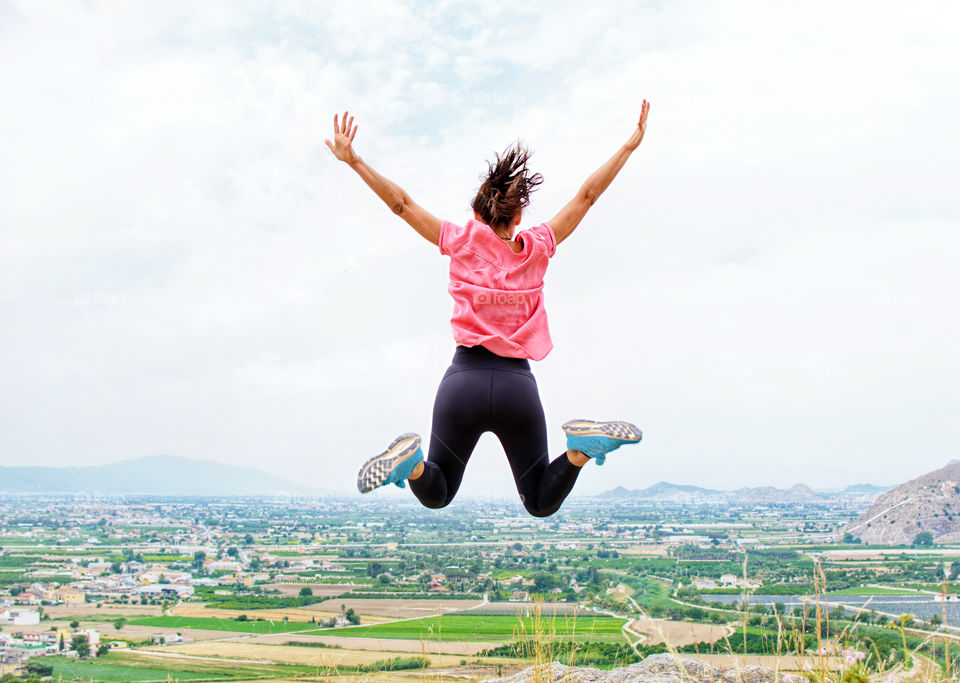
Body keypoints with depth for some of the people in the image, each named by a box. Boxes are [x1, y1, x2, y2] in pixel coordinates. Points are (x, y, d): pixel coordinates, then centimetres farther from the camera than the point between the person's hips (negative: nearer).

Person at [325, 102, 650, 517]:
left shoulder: (463, 242, 1)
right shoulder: (536, 248, 4)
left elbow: (401, 203, 3)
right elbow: (587, 196, 11)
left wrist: (353, 160, 9)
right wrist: (630, 146, 16)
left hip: (465, 379, 0)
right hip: (518, 385, 0)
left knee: (436, 495, 17)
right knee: (542, 503, 13)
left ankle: (411, 461, -19)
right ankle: (583, 446, -17)